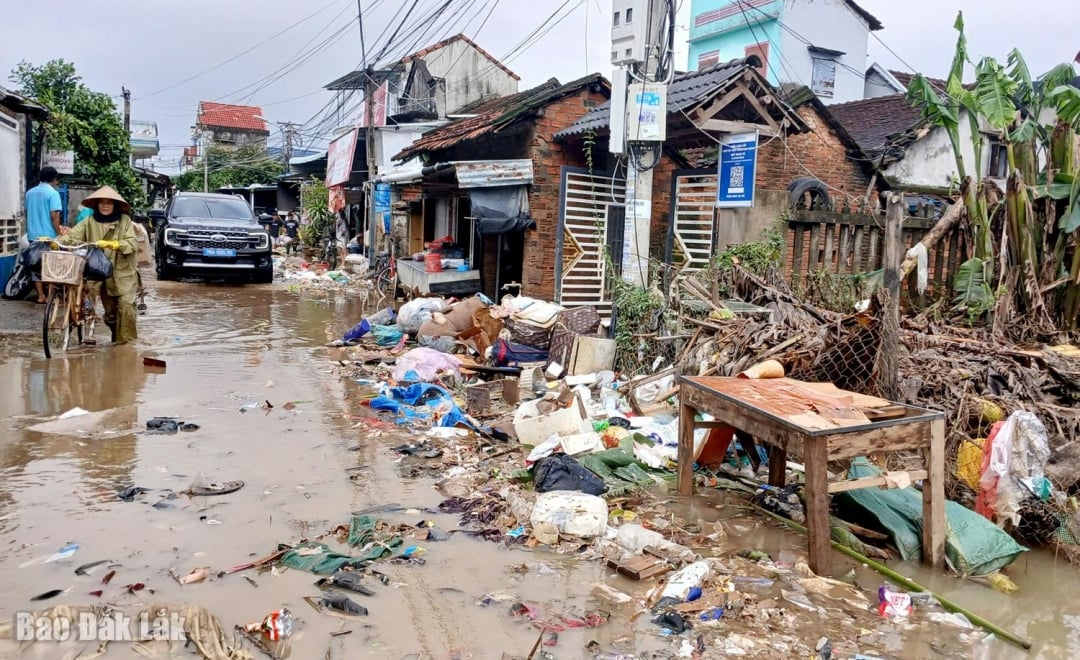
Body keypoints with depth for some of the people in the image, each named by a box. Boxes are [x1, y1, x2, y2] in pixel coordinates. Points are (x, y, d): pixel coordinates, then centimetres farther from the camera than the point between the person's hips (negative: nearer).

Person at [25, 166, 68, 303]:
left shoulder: (30, 193, 12)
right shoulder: (53, 193, -10)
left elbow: (28, 213, 20)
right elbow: (54, 216, -16)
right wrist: (59, 234, -10)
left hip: (33, 235, 6)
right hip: (48, 236, -6)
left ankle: (41, 296, 11)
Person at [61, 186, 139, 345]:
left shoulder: (125, 220, -3)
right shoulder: (90, 222, 3)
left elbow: (132, 243, -13)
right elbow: (72, 235, -6)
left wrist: (113, 244, -28)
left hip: (124, 272, -3)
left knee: (126, 305, -15)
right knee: (109, 310, 11)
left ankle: (126, 340, -4)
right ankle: (117, 338, 29)